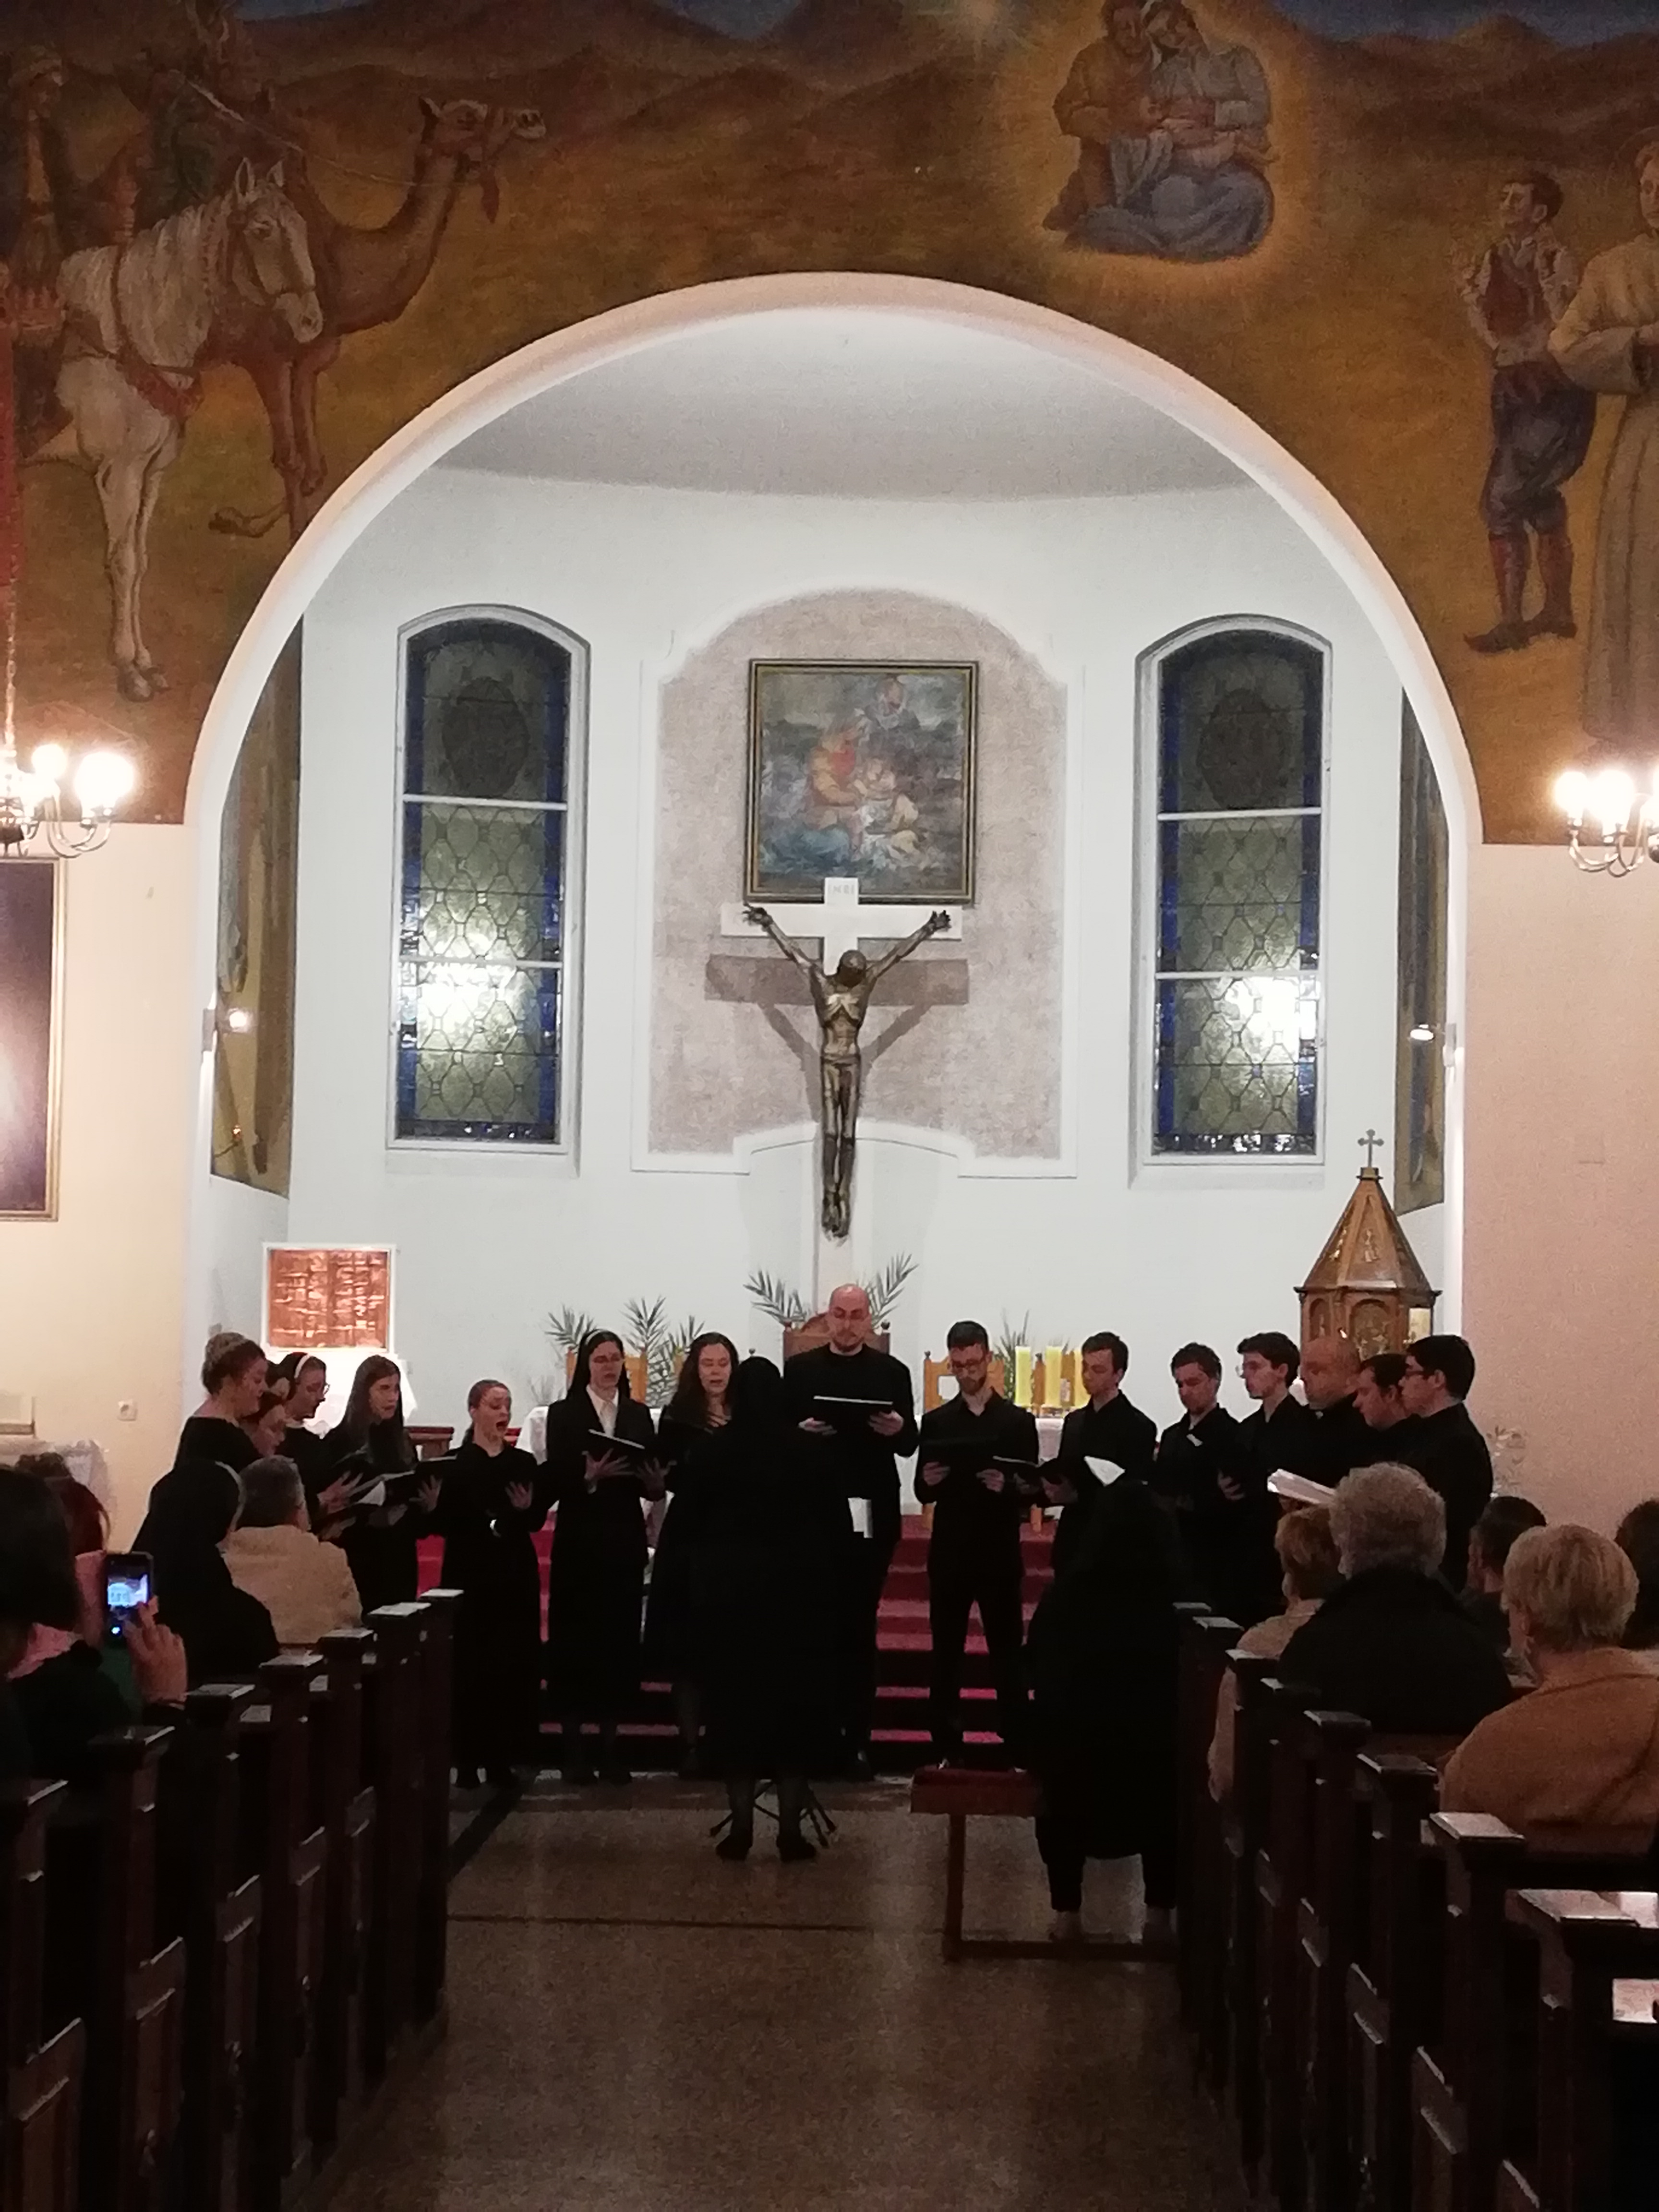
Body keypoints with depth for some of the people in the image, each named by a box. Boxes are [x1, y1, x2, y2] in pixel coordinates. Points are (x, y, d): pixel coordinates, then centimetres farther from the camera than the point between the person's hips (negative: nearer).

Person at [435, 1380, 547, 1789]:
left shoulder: (524, 1463, 10)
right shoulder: (455, 1463, 0)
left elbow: (539, 1521, 5)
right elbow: (444, 1522, -7)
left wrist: (526, 1509, -16)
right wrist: (485, 1527, -19)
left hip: (516, 1575, 3)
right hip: (469, 1575, -3)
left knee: (514, 1664, 0)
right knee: (470, 1665, -4)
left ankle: (503, 1757, 6)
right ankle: (468, 1758, 3)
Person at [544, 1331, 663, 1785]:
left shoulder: (639, 1415, 12)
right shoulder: (564, 1414, 1)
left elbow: (653, 1478, 8)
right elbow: (554, 1479, -8)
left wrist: (655, 1484, -13)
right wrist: (589, 1477, -25)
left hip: (625, 1540, 3)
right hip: (579, 1540, -3)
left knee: (620, 1638, 3)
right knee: (575, 1639, -1)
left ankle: (610, 1743, 10)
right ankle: (572, 1745, 5)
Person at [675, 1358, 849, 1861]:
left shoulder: (711, 1450, -6)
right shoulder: (814, 1451, -4)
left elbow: (686, 1522, -1)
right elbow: (839, 1528, -1)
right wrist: (826, 1579, 11)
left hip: (729, 1592, 0)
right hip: (799, 1592, 0)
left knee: (736, 1701, 7)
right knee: (797, 1702, 6)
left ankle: (742, 1825, 6)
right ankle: (790, 1827, 3)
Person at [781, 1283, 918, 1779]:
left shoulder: (892, 1372, 5)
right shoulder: (799, 1369, 5)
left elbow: (909, 1444, 1)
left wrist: (898, 1429, -21)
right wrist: (801, 1431, -19)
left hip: (871, 1514, 0)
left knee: (860, 1625, 4)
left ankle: (857, 1737, 7)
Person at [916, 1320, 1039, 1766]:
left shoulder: (1019, 1421, 3)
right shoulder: (936, 1422, 8)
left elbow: (1033, 1490, -1)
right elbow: (922, 1493, 7)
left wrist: (1007, 1485, -21)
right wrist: (929, 1481, -15)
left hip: (1000, 1554, -2)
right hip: (949, 1553, 2)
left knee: (1007, 1654, 0)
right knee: (945, 1655, 4)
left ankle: (1016, 1752, 4)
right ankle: (946, 1752, 9)